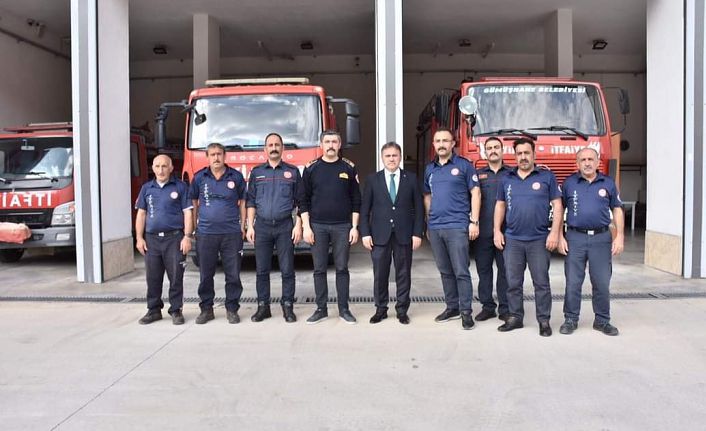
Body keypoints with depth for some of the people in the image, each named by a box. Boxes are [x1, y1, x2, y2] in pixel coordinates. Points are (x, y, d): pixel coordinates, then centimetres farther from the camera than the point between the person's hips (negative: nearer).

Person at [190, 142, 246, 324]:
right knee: (205, 274, 7)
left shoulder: (236, 176, 3)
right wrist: (193, 228, 7)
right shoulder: (199, 177, 6)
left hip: (231, 233, -1)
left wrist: (243, 226, 4)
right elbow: (194, 203, 12)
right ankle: (206, 309, 20)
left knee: (233, 274, 3)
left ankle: (232, 309, 15)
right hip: (205, 233, 1)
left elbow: (242, 202, 9)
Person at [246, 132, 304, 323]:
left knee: (287, 269, 0)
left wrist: (298, 226, -4)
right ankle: (263, 307, 14)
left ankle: (288, 307, 10)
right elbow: (250, 201, 10)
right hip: (262, 226, 2)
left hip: (285, 226, -1)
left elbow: (300, 201, 4)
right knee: (261, 270, 5)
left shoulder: (292, 171, 6)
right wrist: (250, 226, 2)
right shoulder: (256, 172, 10)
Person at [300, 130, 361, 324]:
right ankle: (321, 309, 15)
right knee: (319, 269, 5)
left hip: (342, 226, 0)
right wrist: (306, 227, -4)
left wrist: (354, 227, -2)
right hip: (318, 226, 1)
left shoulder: (349, 168, 3)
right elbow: (304, 200, 4)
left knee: (342, 268, 5)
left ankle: (344, 309, 14)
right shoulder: (311, 168, 3)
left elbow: (356, 200, 4)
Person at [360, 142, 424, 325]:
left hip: (404, 234, 0)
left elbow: (418, 208, 4)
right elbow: (365, 209, 3)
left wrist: (417, 233, -3)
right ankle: (381, 309, 18)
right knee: (380, 274, 4)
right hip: (380, 235, 0)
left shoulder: (411, 179, 5)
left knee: (403, 274, 6)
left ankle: (402, 310, 18)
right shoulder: (372, 179, 5)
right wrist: (365, 233, -4)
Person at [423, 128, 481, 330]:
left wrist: (474, 221, -10)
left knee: (461, 271, -5)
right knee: (445, 271, 12)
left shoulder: (464, 165, -1)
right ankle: (452, 307, 23)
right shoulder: (429, 169, 14)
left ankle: (466, 311, 4)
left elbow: (475, 193, -3)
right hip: (435, 228, 5)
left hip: (457, 226, -5)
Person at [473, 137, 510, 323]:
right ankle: (487, 307, 18)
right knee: (483, 269, 7)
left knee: (505, 270, 4)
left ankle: (505, 309, 12)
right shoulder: (478, 174, 11)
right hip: (483, 231, 2)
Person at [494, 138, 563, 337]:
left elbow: (557, 206, 0)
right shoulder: (506, 179, 10)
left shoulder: (547, 177, 1)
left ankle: (544, 320, 13)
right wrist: (497, 231, 4)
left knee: (541, 282, 3)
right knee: (513, 283, 7)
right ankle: (515, 317, 19)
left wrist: (555, 232, -9)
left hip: (539, 240, -2)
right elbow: (500, 206, 14)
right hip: (512, 240, 3)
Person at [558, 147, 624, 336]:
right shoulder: (569, 183, 4)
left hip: (601, 238, 1)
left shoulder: (608, 183, 6)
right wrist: (560, 237, -1)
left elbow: (617, 210, 10)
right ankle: (570, 320, 15)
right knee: (572, 283, 3)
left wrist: (619, 236, 1)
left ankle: (602, 321, 21)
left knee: (602, 283, 7)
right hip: (575, 238, -1)